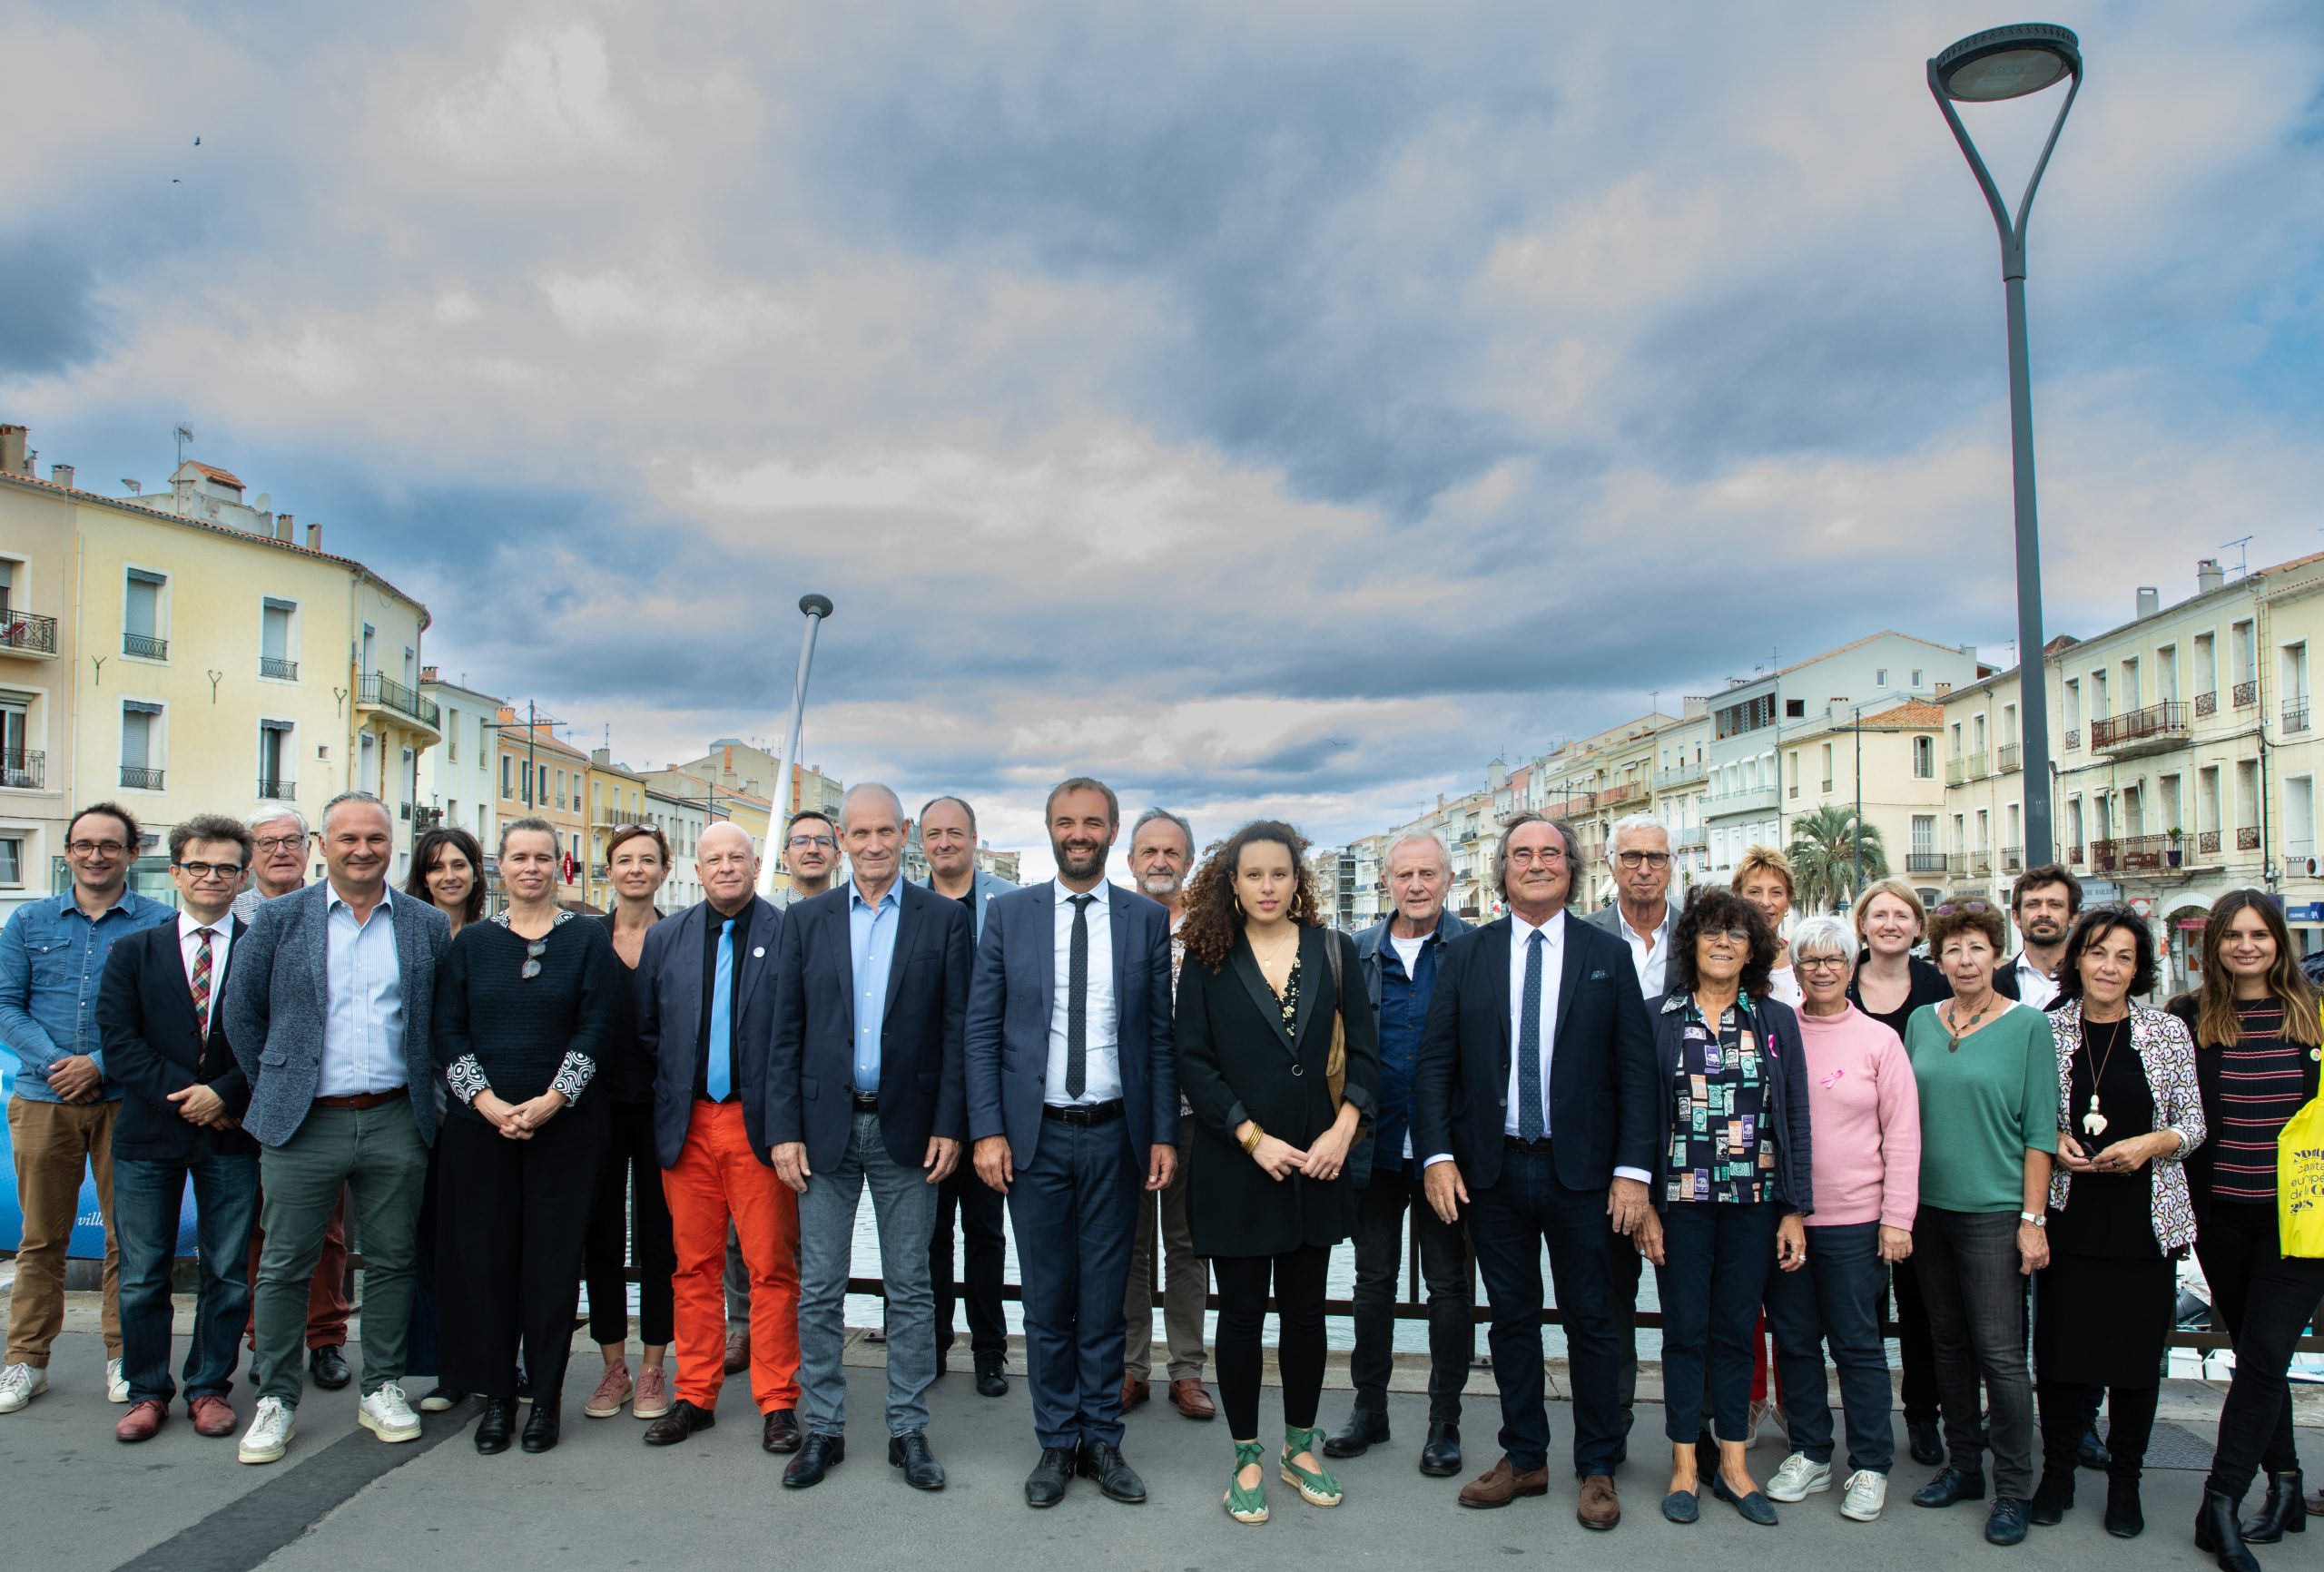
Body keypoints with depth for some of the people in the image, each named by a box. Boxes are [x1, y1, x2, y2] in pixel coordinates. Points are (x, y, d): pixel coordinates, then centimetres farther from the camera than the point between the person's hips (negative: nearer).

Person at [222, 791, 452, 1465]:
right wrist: (273, 1089, 4)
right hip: (303, 1124, -1)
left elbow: (446, 1021, 10)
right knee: (285, 1266, 6)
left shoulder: (428, 925, 5)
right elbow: (241, 1012, 6)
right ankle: (276, 1399, 20)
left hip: (394, 1123, 1)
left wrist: (422, 1088, 5)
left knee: (391, 1261, 9)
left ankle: (383, 1389, 22)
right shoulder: (280, 919, 2)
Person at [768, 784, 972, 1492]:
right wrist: (784, 1129, -3)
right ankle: (823, 1428, 22)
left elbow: (956, 1029, -1)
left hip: (906, 1127, -1)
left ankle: (908, 1429, 21)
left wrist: (948, 1126, -7)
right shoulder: (806, 919, 4)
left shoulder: (944, 918, 0)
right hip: (826, 1125, 1)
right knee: (819, 1289, 8)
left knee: (909, 1288, 8)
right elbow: (785, 1032, 3)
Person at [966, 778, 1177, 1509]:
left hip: (1115, 1135, 0)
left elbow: (1159, 1033, 3)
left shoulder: (1148, 919, 3)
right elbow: (981, 1030, 1)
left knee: (1105, 1299, 10)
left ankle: (1102, 1440, 25)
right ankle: (1056, 1443, 25)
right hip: (1036, 1135, 0)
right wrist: (987, 1130, -6)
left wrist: (1163, 1135, -2)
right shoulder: (1008, 915, 2)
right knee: (1048, 1302, 9)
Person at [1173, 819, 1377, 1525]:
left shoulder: (1333, 951, 3)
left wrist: (1344, 1128, -10)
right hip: (1233, 1166, -2)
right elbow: (1193, 1059, -6)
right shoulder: (1209, 959, -2)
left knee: (1305, 1307, 12)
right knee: (1242, 1310, 7)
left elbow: (1363, 1048, 3)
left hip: (1315, 1161, 2)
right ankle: (1247, 1458, 22)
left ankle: (1302, 1446, 30)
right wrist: (1252, 1137, -13)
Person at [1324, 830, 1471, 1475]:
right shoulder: (1359, 953, 5)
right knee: (1373, 1278, 13)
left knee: (1448, 1283, 9)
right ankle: (1369, 1407, 28)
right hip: (1375, 1146, 3)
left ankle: (1445, 1420, 23)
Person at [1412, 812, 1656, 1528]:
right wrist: (1436, 1154, -8)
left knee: (1591, 1321, 9)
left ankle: (1597, 1468, 25)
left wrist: (1634, 1169, -8)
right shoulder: (1466, 953, 3)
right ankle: (1524, 1458, 28)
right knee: (1512, 1318, 13)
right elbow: (1434, 1060, 1)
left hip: (1580, 1172, -1)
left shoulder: (1609, 954, 1)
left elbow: (1636, 1067, -2)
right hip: (1491, 1169, 1)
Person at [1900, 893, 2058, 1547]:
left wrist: (2033, 1219, -10)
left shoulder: (2028, 1025, -5)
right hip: (1929, 1207, 5)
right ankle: (1962, 1466, 26)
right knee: (1949, 1342, 13)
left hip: (1994, 1211, -4)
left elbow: (2040, 1130, -6)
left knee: (2000, 1352, -2)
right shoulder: (1921, 1022, 7)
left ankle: (2013, 1489, 11)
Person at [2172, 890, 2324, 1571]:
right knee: (2257, 1355, 12)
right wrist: (2183, 1205, -1)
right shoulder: (2189, 1020, 1)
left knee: (2262, 1356, -6)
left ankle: (2220, 1503, 0)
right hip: (2221, 1219, 1)